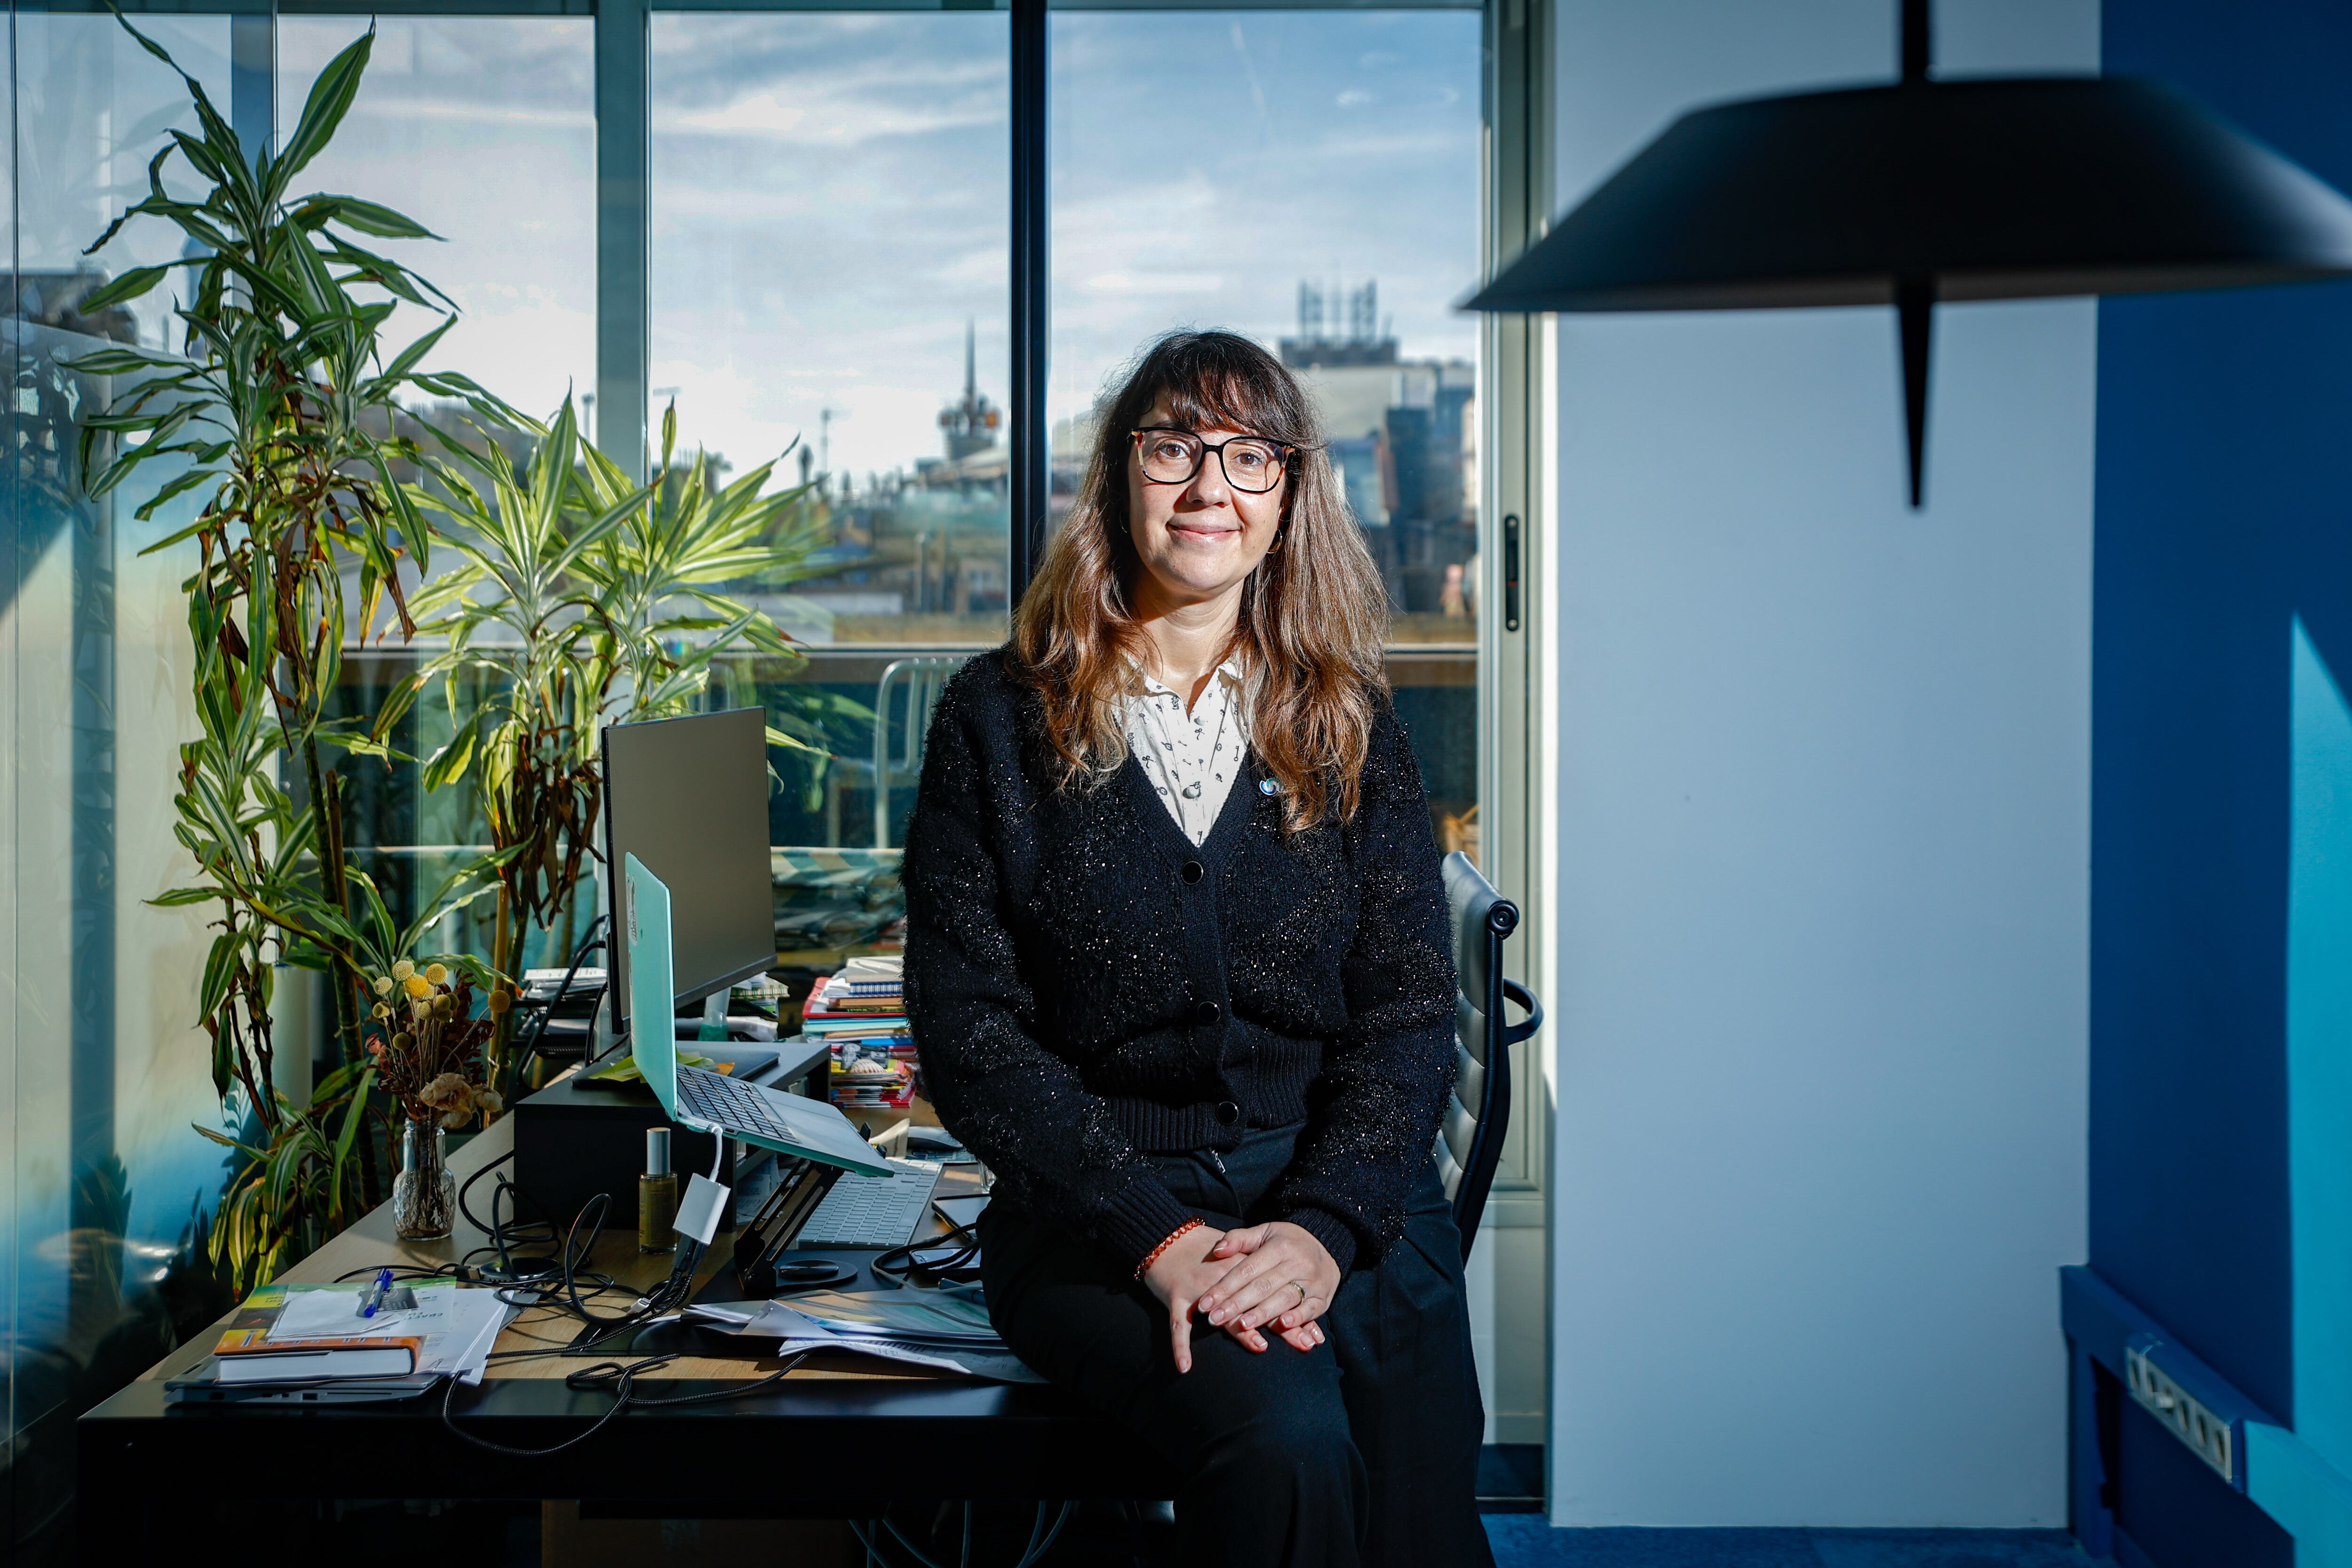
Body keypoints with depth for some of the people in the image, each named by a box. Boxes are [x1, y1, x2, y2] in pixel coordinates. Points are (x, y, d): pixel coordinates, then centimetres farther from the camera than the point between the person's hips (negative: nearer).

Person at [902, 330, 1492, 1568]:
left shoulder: (1345, 723, 10)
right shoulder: (1001, 719, 4)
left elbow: (1409, 1011, 5)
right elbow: (969, 1032, -2)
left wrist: (1326, 1225, -13)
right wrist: (1155, 1235, -14)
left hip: (1343, 1191, 2)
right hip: (1097, 1208, -2)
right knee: (1284, 1439, -30)